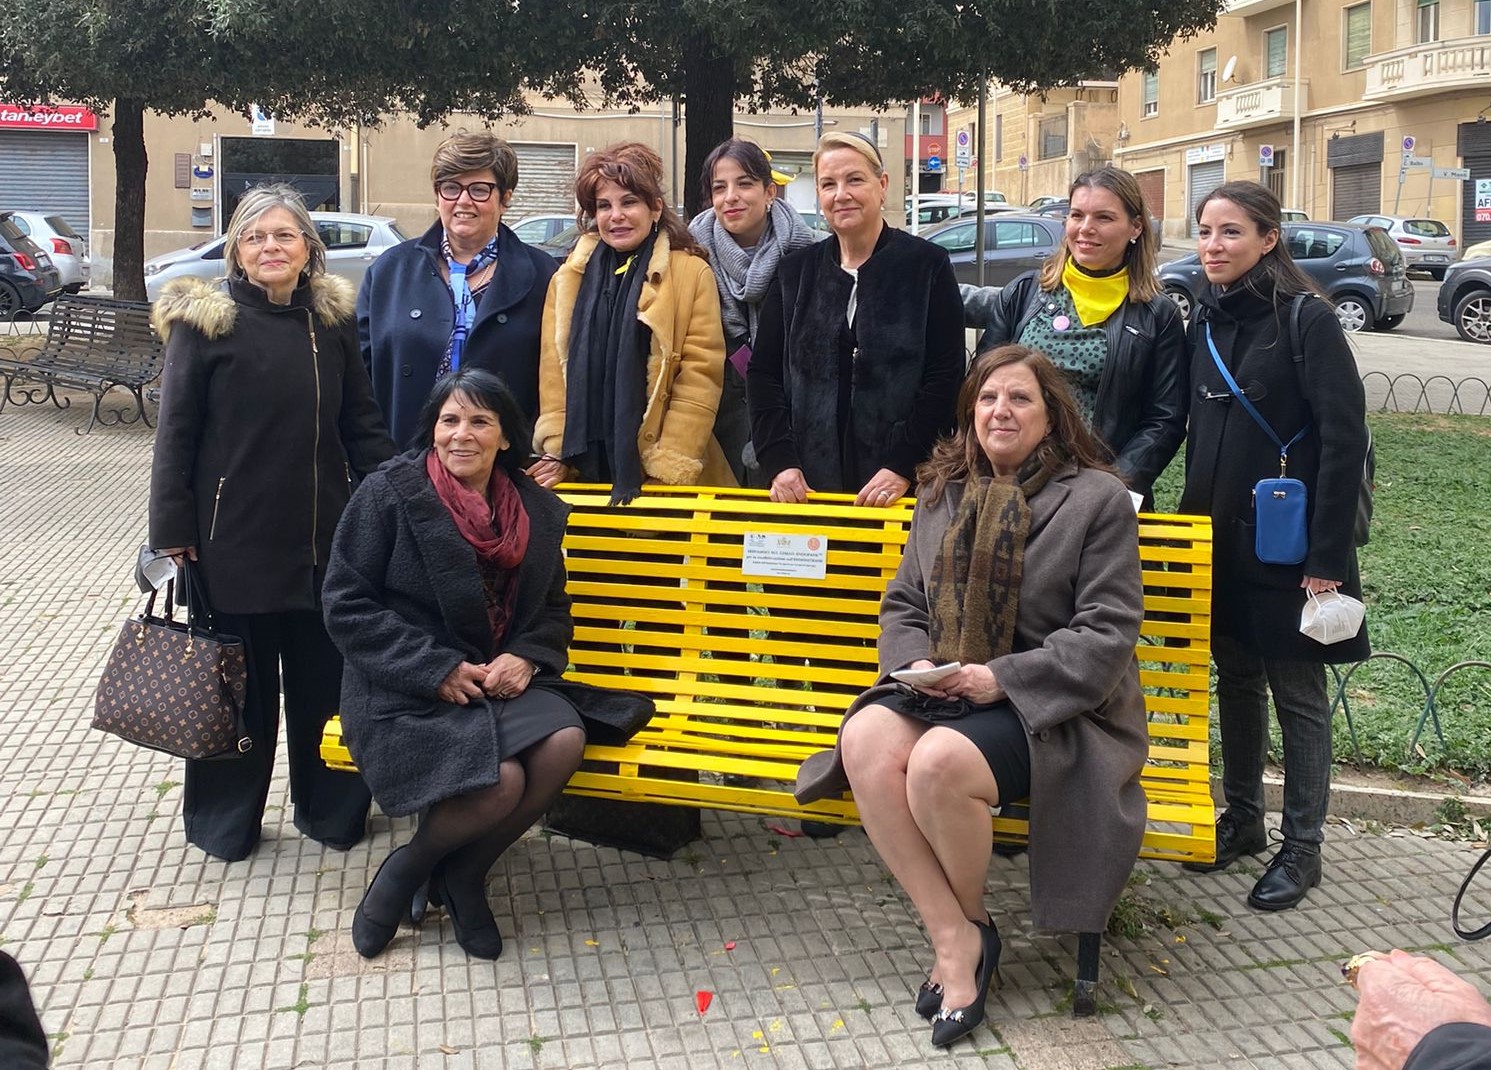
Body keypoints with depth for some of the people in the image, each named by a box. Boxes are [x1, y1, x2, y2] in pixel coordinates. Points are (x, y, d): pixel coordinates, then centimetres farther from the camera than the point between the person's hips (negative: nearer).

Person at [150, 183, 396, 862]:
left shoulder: (332, 320, 7)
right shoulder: (204, 319, -4)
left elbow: (361, 422, 10)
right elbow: (175, 431, -5)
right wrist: (173, 530, -8)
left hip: (323, 532, 3)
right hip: (234, 534, -3)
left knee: (325, 676, 12)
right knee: (239, 678, 8)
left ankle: (330, 807, 29)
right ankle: (225, 820, 26)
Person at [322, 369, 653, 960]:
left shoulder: (536, 509, 8)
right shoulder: (389, 493, -5)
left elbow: (552, 609, 16)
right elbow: (346, 605, -8)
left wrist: (526, 657, -7)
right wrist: (436, 669, -16)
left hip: (500, 681, 5)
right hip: (406, 692, -5)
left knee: (563, 742, -26)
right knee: (502, 781, -29)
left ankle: (463, 874, -2)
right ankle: (412, 864, 4)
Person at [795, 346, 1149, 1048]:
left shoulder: (1099, 498, -2)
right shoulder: (942, 494, 15)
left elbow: (1107, 635, -8)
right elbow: (902, 604, 18)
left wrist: (1002, 677, -18)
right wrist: (915, 661, -5)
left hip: (1051, 708, -5)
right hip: (942, 692, 5)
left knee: (940, 762, -34)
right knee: (867, 740, -28)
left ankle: (972, 920, -2)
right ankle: (953, 937, -17)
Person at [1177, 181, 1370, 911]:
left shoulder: (1306, 318, -14)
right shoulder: (1207, 318, 6)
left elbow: (1343, 440, -17)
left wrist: (1327, 558, -19)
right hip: (1220, 539, 6)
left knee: (1297, 694, 5)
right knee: (1235, 680, 16)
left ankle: (1302, 846, 18)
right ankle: (1241, 818, 31)